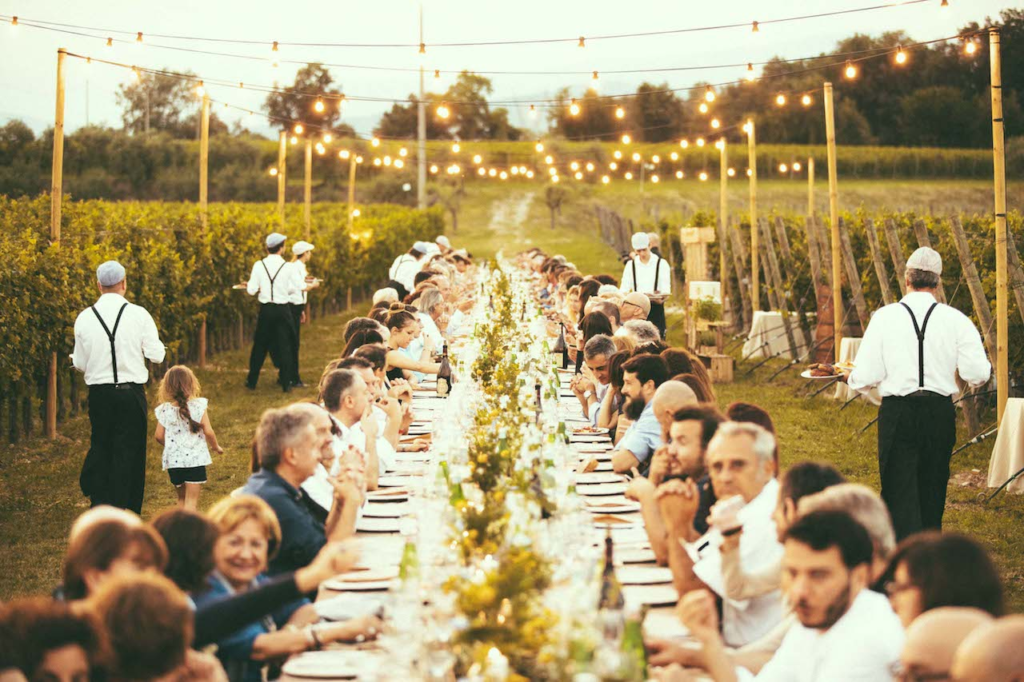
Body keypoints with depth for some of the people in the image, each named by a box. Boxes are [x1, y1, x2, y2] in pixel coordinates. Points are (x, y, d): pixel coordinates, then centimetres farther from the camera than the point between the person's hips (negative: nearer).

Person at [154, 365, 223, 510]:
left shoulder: (164, 410, -2)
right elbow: (208, 432, -10)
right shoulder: (198, 406, -9)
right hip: (195, 459, -3)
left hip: (173, 460, 3)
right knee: (192, 499, -2)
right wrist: (216, 447, 8)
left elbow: (159, 436, 0)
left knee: (181, 498, 21)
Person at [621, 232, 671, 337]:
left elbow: (666, 289, -5)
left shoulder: (661, 263, 1)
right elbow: (624, 288, 4)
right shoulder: (631, 264, 9)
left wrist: (660, 298, -28)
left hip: (656, 308, -2)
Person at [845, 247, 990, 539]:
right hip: (940, 413, 2)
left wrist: (850, 377, 15)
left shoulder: (884, 317, -6)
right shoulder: (956, 320, -4)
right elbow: (977, 373, -7)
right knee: (933, 490, 18)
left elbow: (866, 377, -7)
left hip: (897, 415, -2)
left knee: (899, 493, 1)